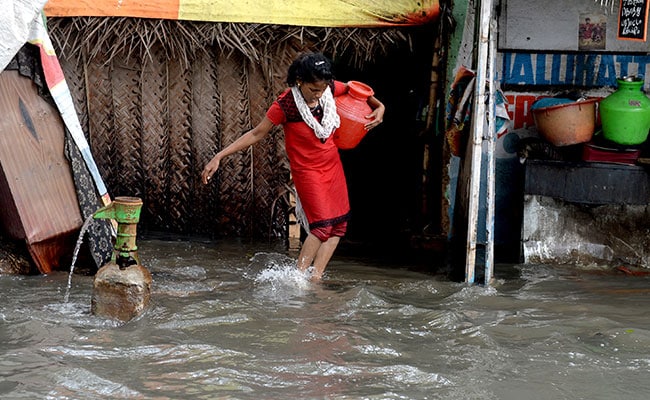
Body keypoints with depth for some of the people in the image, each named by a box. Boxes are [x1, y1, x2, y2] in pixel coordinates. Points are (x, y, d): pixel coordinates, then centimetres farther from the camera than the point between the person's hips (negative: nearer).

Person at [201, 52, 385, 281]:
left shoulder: (331, 89, -10)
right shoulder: (285, 105, -23)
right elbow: (256, 134, -16)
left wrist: (379, 106, -2)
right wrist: (219, 157, -18)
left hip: (333, 165, 6)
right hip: (307, 169, -6)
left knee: (339, 225, 1)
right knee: (322, 225, -17)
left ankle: (315, 277, 3)